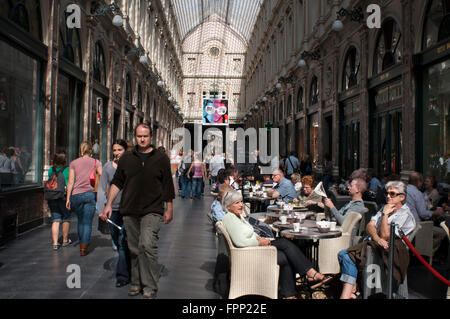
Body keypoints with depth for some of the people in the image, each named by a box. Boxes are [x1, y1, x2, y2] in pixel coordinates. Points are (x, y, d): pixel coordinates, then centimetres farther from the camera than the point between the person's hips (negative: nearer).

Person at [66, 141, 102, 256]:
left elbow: (70, 182, 3)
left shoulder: (73, 163, 7)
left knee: (80, 220, 18)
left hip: (76, 195, 2)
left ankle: (82, 245, 26)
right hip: (90, 194, -2)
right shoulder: (95, 162, 4)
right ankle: (83, 249, -1)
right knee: (87, 222, 1)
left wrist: (68, 198, 5)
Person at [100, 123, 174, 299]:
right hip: (130, 212, 3)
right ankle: (136, 283, 25)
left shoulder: (161, 158, 4)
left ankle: (150, 287, -8)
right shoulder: (126, 158, 10)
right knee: (134, 249, 10)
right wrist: (109, 204, 6)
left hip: (152, 211, -3)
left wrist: (169, 209, 6)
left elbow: (167, 186, 7)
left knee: (147, 245, -17)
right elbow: (117, 182, 14)